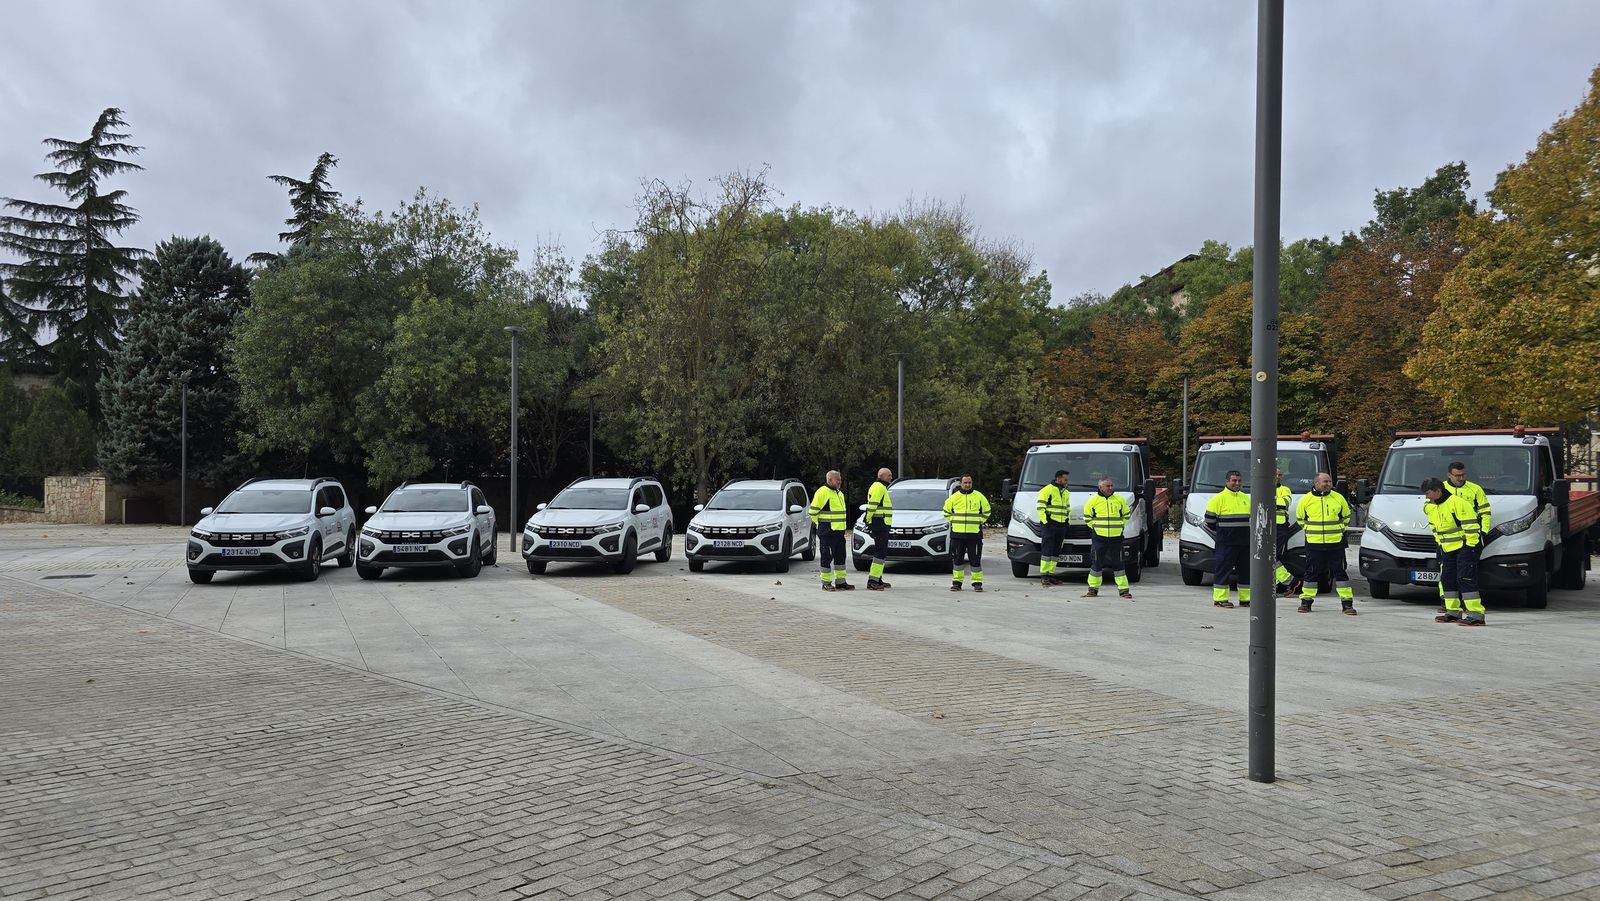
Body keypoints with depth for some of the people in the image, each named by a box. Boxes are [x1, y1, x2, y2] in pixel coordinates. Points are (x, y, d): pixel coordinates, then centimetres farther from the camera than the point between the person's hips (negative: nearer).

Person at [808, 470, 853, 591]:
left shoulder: (839, 493, 17)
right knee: (827, 557, -3)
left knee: (840, 556, 11)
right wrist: (820, 524, -4)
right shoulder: (822, 492, -11)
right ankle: (826, 583, 2)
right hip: (826, 532, -9)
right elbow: (813, 511, -12)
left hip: (839, 530, 9)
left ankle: (840, 582, 18)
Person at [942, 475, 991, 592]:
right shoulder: (954, 497, 5)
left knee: (976, 559, 0)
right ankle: (957, 582, 13)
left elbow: (986, 511, 15)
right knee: (957, 559, 5)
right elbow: (946, 511, 18)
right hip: (957, 534, 1)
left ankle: (977, 583, 6)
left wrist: (979, 522, 7)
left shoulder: (979, 497, 4)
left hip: (975, 534, -1)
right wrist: (952, 522, 9)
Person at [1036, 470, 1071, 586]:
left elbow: (1068, 508, 30)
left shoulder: (1066, 493, 20)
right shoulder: (1047, 490, -5)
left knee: (1056, 551, 7)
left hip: (1061, 525, 7)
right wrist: (1045, 521, -15)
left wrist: (1067, 520, 17)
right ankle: (1043, 575, -7)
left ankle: (1051, 573, 12)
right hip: (1049, 524, -7)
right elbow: (1041, 507, -9)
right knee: (1047, 550, -9)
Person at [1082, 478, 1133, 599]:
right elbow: (1087, 517, 9)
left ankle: (1123, 589, 8)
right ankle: (1093, 588, 13)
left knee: (1117, 563, 3)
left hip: (1116, 537, 1)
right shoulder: (1093, 500, 0)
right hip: (1099, 537, -1)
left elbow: (1126, 515, 17)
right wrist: (1095, 527, 2)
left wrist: (1120, 526, 8)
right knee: (1096, 563, 2)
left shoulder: (1119, 499, 6)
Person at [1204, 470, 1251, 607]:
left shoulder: (1246, 498, 13)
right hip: (1226, 543, -6)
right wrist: (1220, 533, 1)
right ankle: (1220, 599, -1)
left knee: (1246, 570, 10)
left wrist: (1247, 533, 17)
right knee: (1223, 570, -5)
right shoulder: (1219, 498, -6)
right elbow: (1209, 520, -4)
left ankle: (1245, 598, 18)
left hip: (1245, 543, 6)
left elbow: (1252, 517, 27)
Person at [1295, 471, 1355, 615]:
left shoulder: (1338, 498, 0)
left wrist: (1339, 530, 13)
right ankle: (1306, 601, 16)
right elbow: (1300, 518, 15)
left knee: (1340, 572, 2)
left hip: (1335, 543, 0)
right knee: (1311, 573, 6)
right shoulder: (1306, 499, -2)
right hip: (1313, 544, 0)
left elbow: (1346, 517, 17)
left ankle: (1347, 603, 7)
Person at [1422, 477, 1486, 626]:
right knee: (1447, 579, 11)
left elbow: (1471, 525, -20)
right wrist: (1439, 543, 20)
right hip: (1448, 549, 9)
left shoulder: (1457, 502, -20)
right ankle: (1453, 612, 21)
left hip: (1465, 546, -9)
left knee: (1466, 579, -15)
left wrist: (1470, 546, -20)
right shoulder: (1429, 507, 7)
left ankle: (1476, 615, -15)